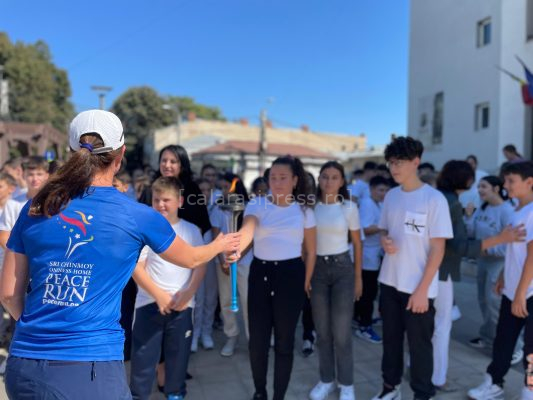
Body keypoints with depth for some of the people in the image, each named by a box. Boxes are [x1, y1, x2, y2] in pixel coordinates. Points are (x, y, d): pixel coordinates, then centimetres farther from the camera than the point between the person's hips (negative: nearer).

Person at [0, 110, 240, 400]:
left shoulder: (35, 209, 0)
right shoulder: (137, 216, -8)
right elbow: (190, 259, 9)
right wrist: (221, 245, 30)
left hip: (24, 366, 5)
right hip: (90, 369, -4)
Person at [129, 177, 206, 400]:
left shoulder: (191, 230, 3)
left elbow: (200, 265, 3)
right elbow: (136, 268, -6)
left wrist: (188, 293, -9)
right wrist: (158, 295, -12)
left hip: (182, 304, 2)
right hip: (149, 303, -1)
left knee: (178, 354, 12)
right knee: (144, 355, 5)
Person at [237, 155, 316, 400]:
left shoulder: (304, 210, 1)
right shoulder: (256, 204, -2)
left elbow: (311, 250, 8)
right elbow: (247, 230, -24)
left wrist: (306, 281, 9)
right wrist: (235, 247, -45)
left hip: (291, 274, 0)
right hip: (260, 272, 1)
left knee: (284, 341, 7)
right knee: (257, 339, 8)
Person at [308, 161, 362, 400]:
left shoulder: (349, 207, -3)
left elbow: (357, 243, 4)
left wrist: (358, 277, 4)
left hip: (342, 268, -1)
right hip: (317, 269, 2)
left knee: (341, 331, 2)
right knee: (322, 330, 10)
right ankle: (326, 380, 28)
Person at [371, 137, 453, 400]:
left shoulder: (434, 199, -12)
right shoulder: (390, 196, 5)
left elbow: (438, 248, -12)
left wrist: (422, 289, -15)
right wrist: (384, 241, -9)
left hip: (418, 287, -5)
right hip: (389, 282, 5)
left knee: (419, 343, 9)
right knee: (391, 337, 17)